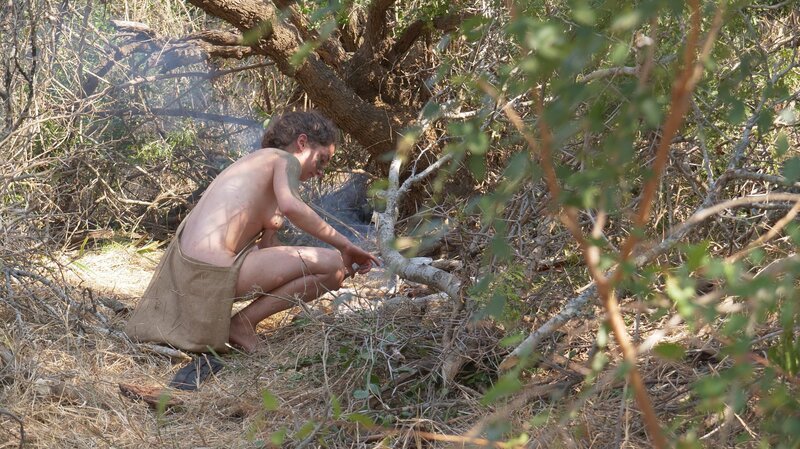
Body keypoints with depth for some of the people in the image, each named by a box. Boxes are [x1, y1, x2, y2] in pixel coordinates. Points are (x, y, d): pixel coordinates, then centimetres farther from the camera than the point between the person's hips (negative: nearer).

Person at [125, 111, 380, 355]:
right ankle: (243, 323, -6)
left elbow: (268, 248, 23)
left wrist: (341, 270, 21)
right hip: (214, 270, -10)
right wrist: (343, 245, -16)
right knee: (332, 265, -9)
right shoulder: (285, 160, 0)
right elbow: (291, 207, -24)